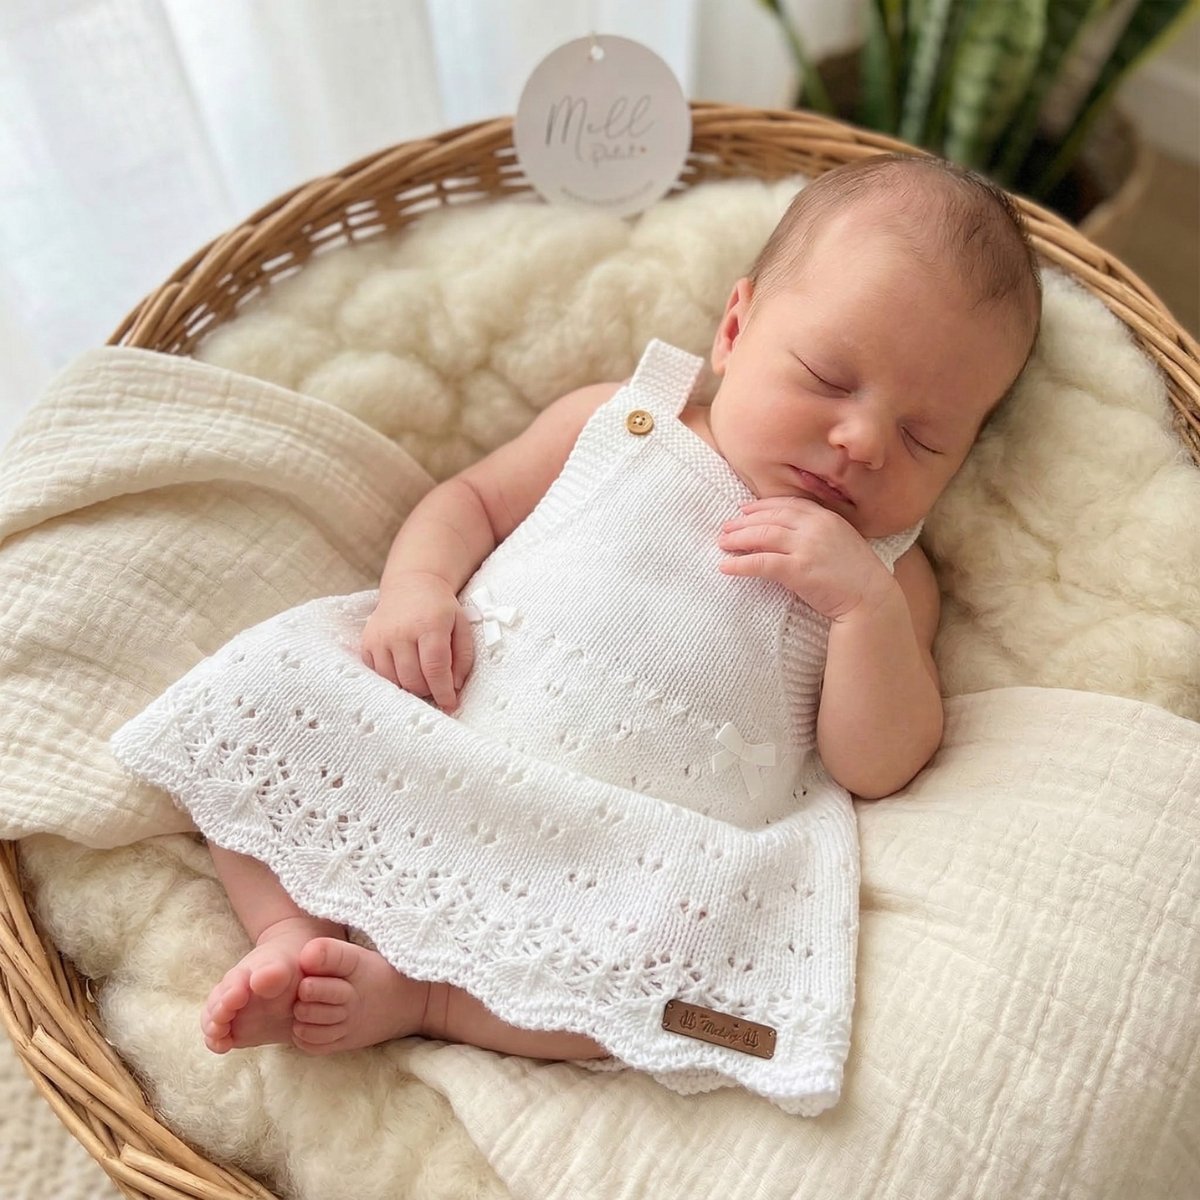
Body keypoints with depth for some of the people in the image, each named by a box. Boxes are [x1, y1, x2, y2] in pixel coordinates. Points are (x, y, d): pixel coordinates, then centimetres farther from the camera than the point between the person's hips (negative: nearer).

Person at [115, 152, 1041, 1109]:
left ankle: (417, 993, -17)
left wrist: (866, 604, -16)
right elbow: (471, 499, 13)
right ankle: (296, 932, -7)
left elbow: (879, 768, -1)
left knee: (725, 958, -29)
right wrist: (415, 587, -8)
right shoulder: (614, 421, 7)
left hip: (634, 864, -1)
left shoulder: (886, 574, 7)